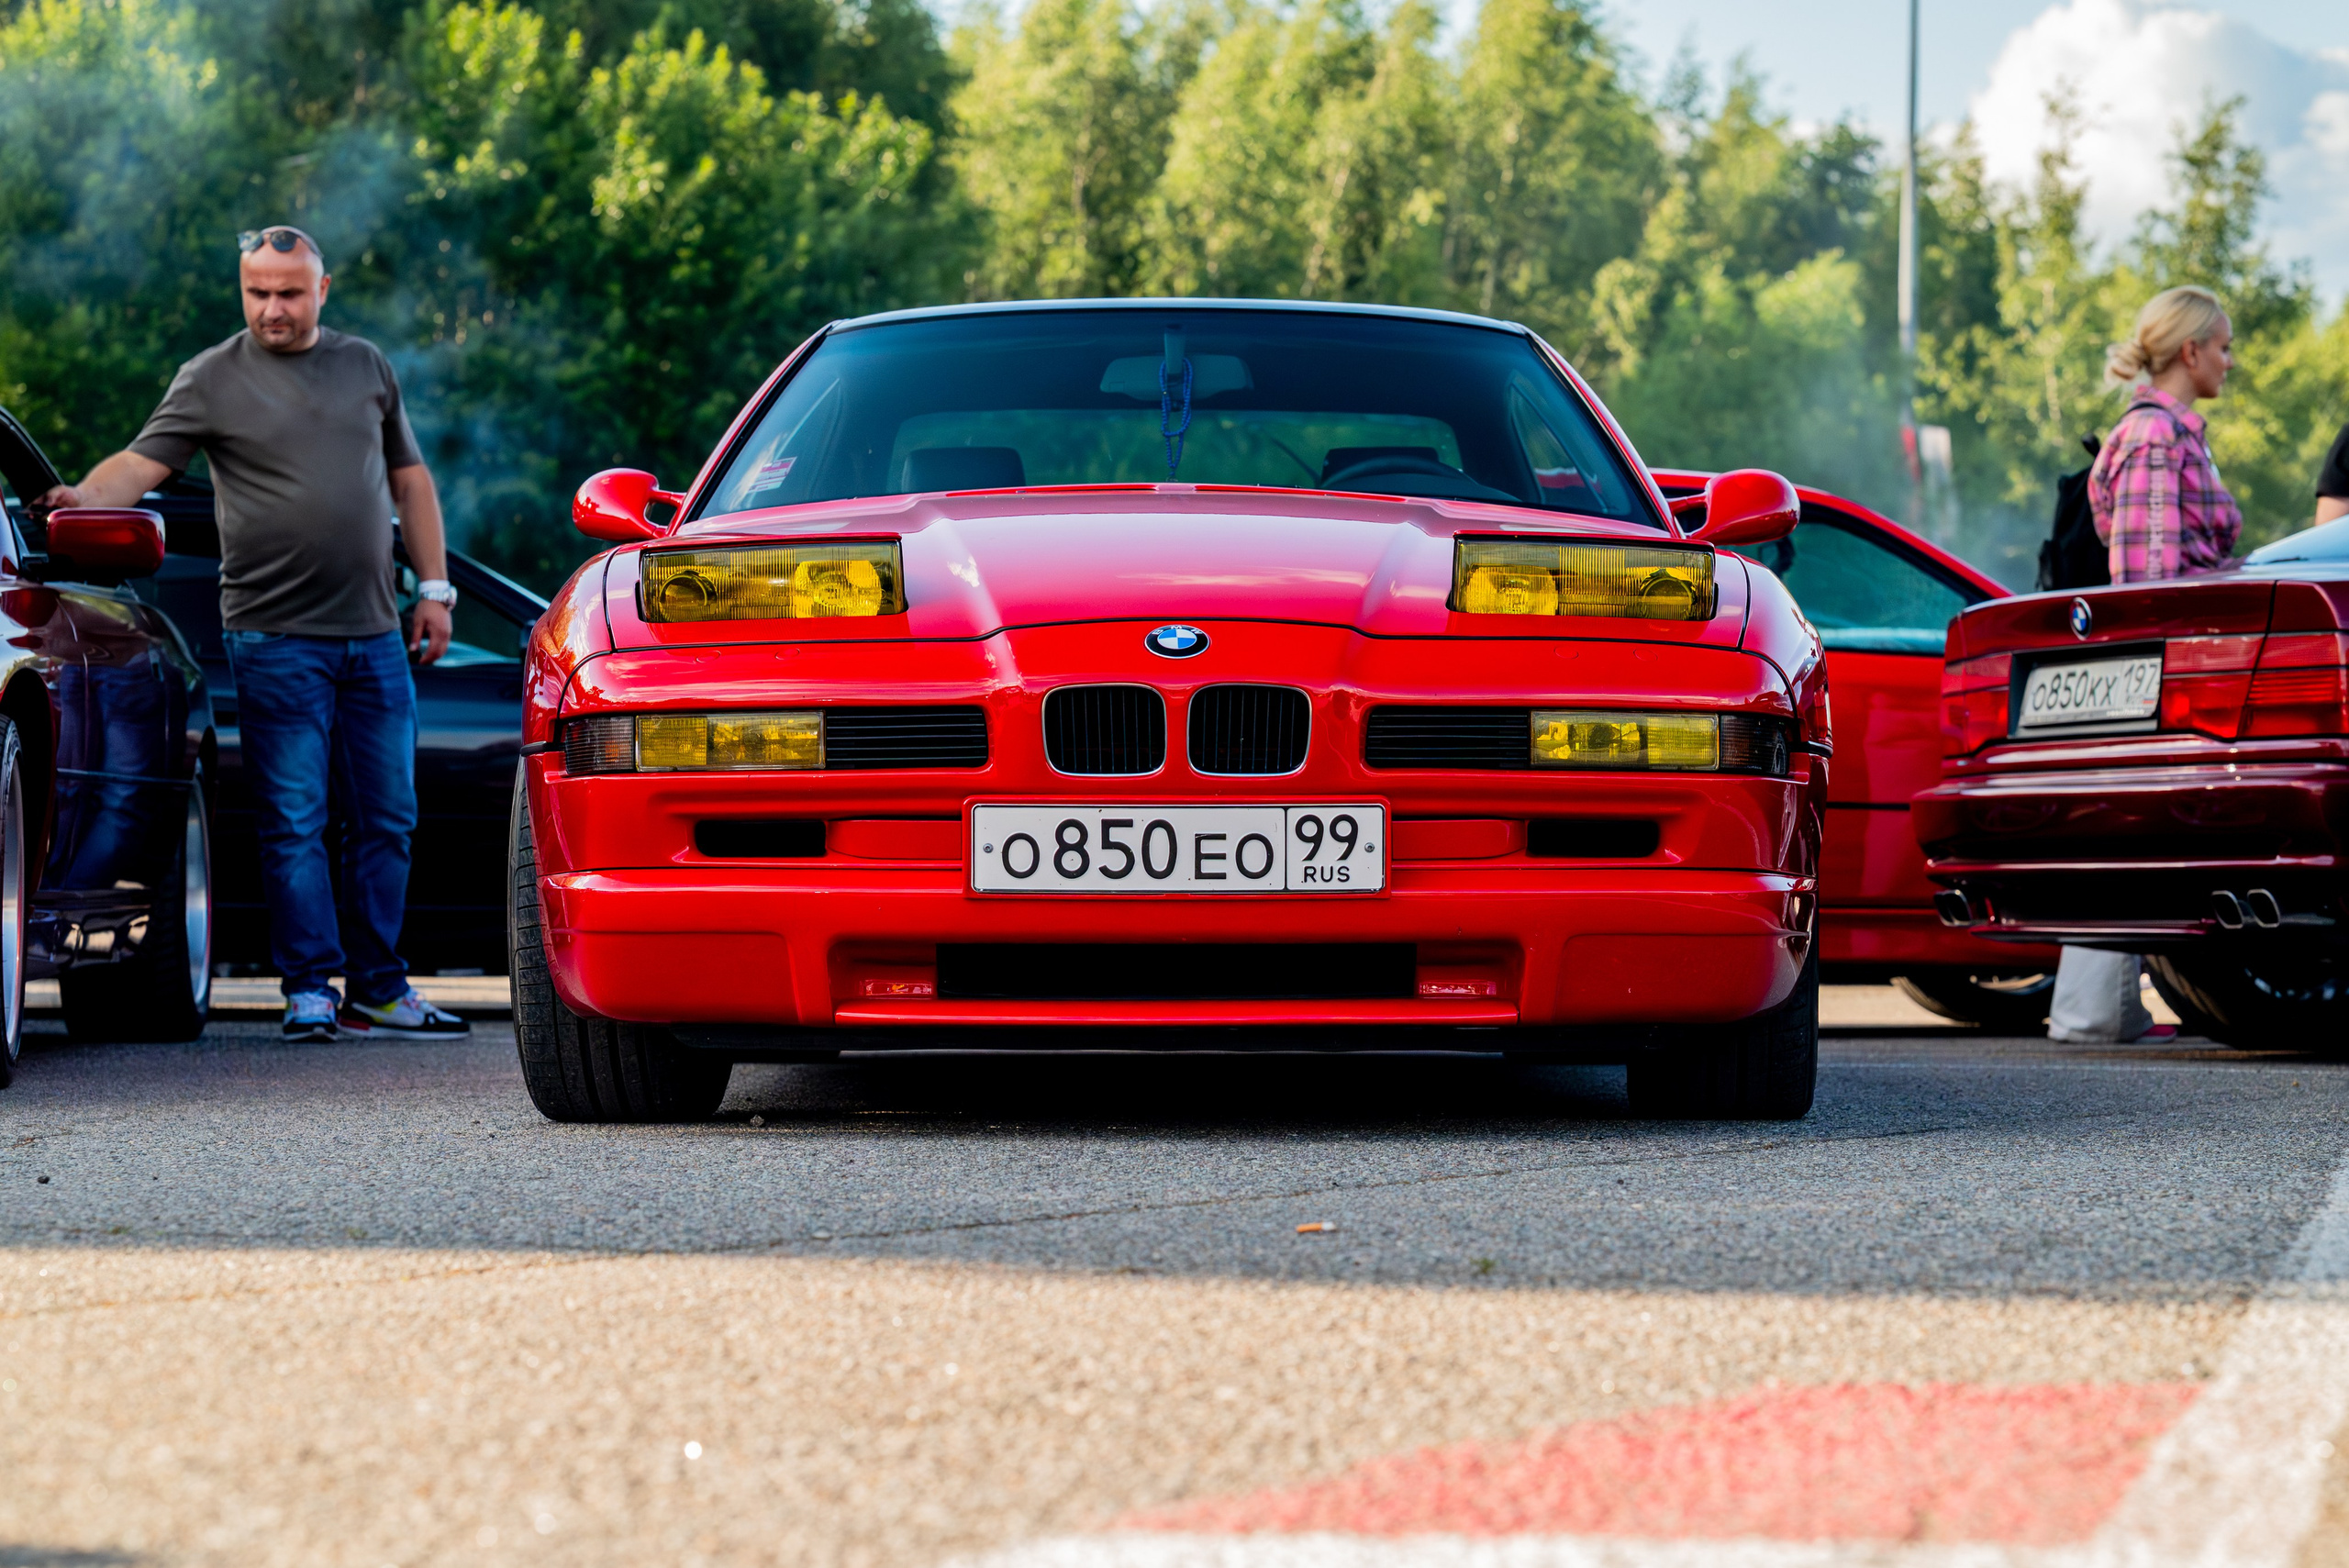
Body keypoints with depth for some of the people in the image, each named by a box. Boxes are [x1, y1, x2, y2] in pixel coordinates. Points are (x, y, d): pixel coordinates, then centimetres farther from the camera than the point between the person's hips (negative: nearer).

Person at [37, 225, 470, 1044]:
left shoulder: (366, 366, 13)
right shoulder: (212, 379, 0)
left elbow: (410, 479, 19)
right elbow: (141, 462, -10)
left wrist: (434, 588, 13)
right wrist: (81, 497, -30)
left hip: (375, 636, 4)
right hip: (277, 638, -4)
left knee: (387, 819, 7)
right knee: (294, 822, -5)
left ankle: (379, 989, 15)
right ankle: (310, 989, 0)